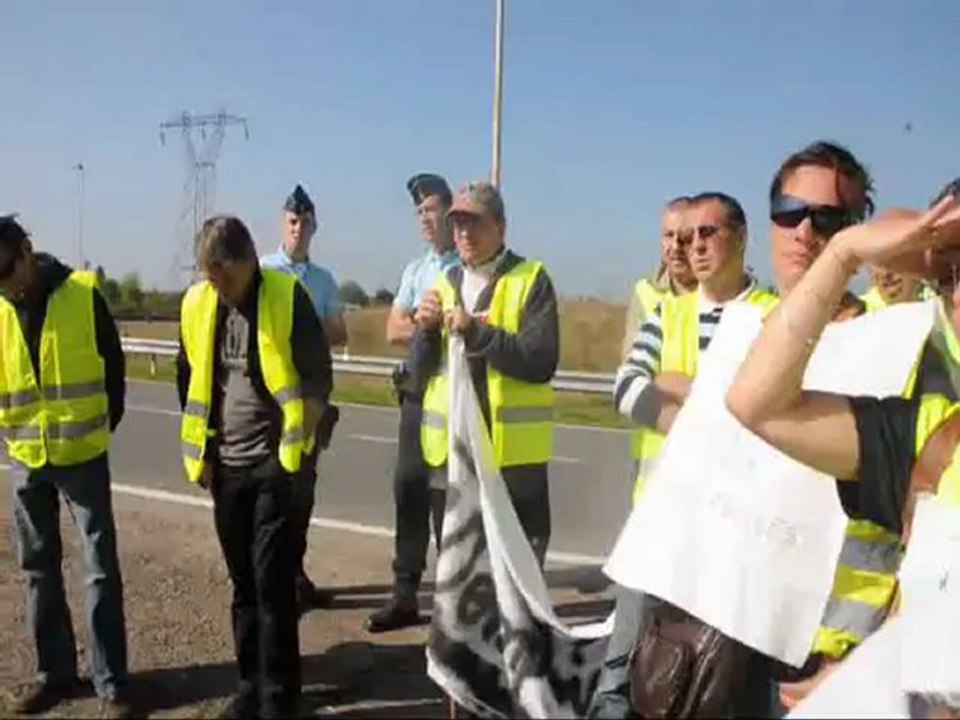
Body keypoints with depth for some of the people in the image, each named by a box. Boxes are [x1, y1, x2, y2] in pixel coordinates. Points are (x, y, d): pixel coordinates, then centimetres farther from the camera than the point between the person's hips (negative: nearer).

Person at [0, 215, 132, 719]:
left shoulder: (83, 294, -10)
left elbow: (112, 364, 0)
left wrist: (106, 424, 3)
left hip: (83, 455, -3)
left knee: (101, 569, 0)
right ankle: (55, 671, 27)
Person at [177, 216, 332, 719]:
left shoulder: (288, 296, -11)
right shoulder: (196, 304, 2)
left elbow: (318, 376, -8)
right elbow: (189, 381, 12)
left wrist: (298, 445, -11)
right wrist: (200, 451, 9)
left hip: (274, 460, -4)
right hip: (225, 464, 4)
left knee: (273, 582, -2)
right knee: (243, 581, 13)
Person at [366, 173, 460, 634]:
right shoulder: (414, 270, 14)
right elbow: (394, 331, 6)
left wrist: (419, 324, -10)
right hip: (416, 389, 6)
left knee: (446, 493, 1)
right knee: (409, 490, 9)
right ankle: (405, 596, 18)